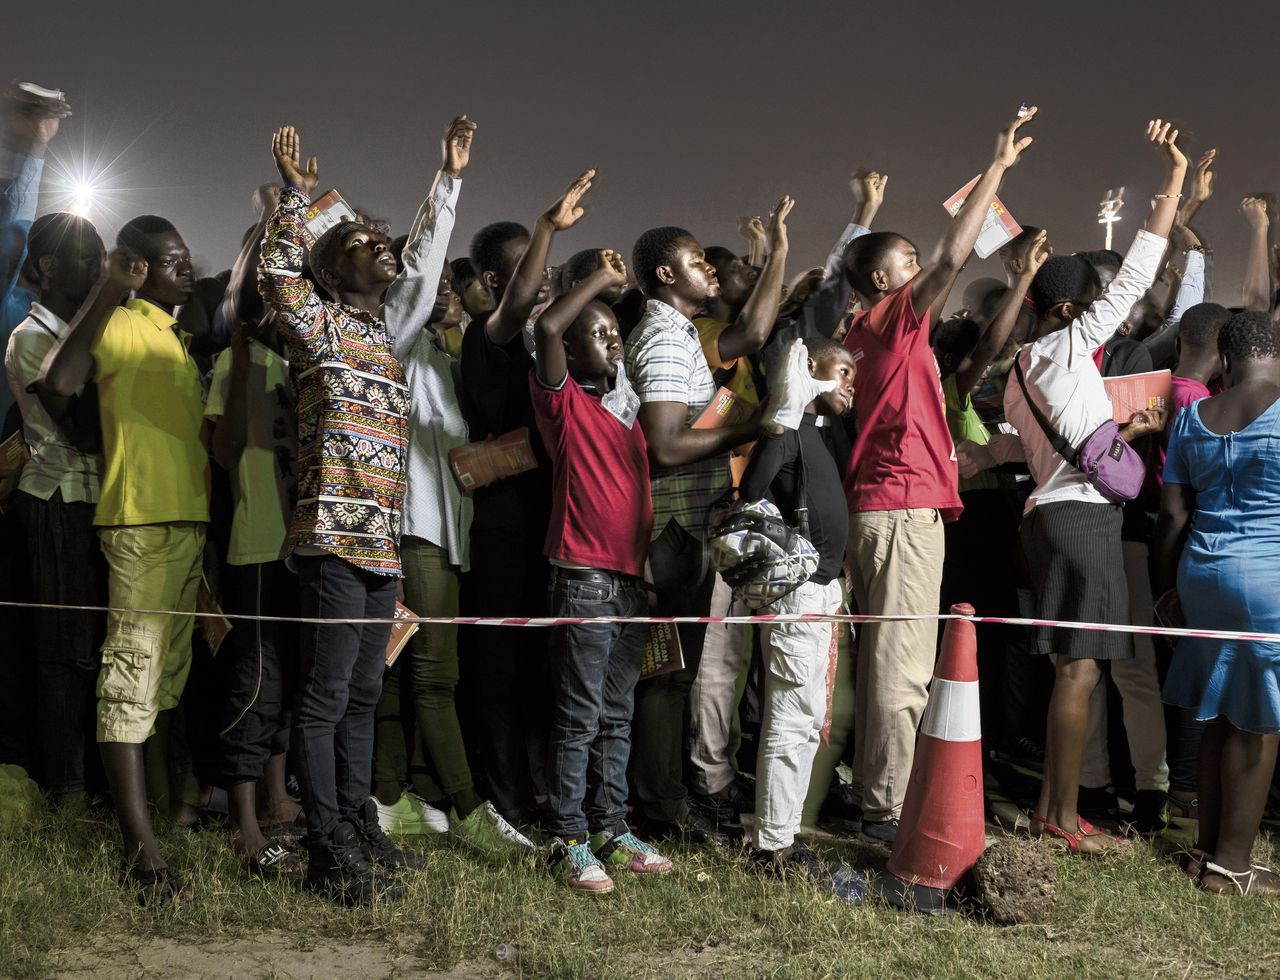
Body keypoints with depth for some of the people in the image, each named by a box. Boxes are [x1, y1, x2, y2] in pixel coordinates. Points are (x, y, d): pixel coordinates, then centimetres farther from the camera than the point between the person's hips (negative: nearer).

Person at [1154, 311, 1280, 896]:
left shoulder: (1193, 418, 5)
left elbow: (1174, 513, 6)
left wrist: (1165, 584, 14)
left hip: (1202, 572, 6)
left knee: (1218, 713, 16)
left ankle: (1210, 841, 23)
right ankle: (1230, 864, 6)